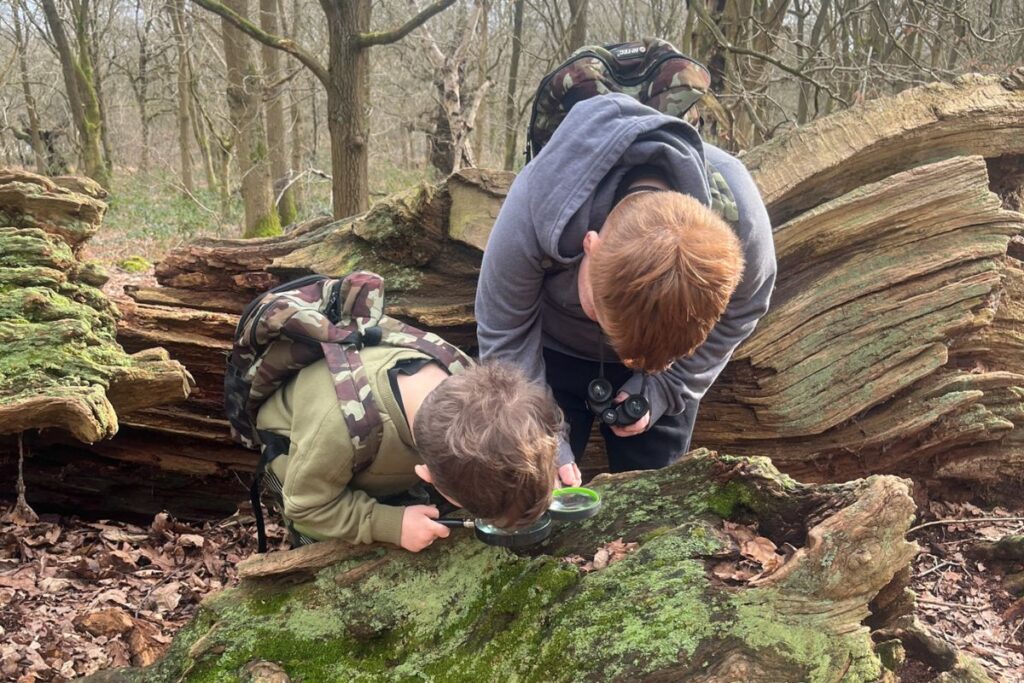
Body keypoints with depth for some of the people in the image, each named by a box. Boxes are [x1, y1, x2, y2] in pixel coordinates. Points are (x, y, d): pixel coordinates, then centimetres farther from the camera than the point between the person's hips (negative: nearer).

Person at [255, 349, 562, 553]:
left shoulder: (466, 379, -37)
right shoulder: (337, 431, -52)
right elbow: (306, 505, -30)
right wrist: (390, 525, -38)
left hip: (382, 467, 4)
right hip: (307, 473, -4)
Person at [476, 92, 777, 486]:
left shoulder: (739, 219, -34)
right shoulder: (534, 208, -39)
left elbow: (739, 315, -11)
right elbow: (504, 335, -22)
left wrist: (661, 390, -18)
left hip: (665, 361, 1)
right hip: (552, 353, -1)